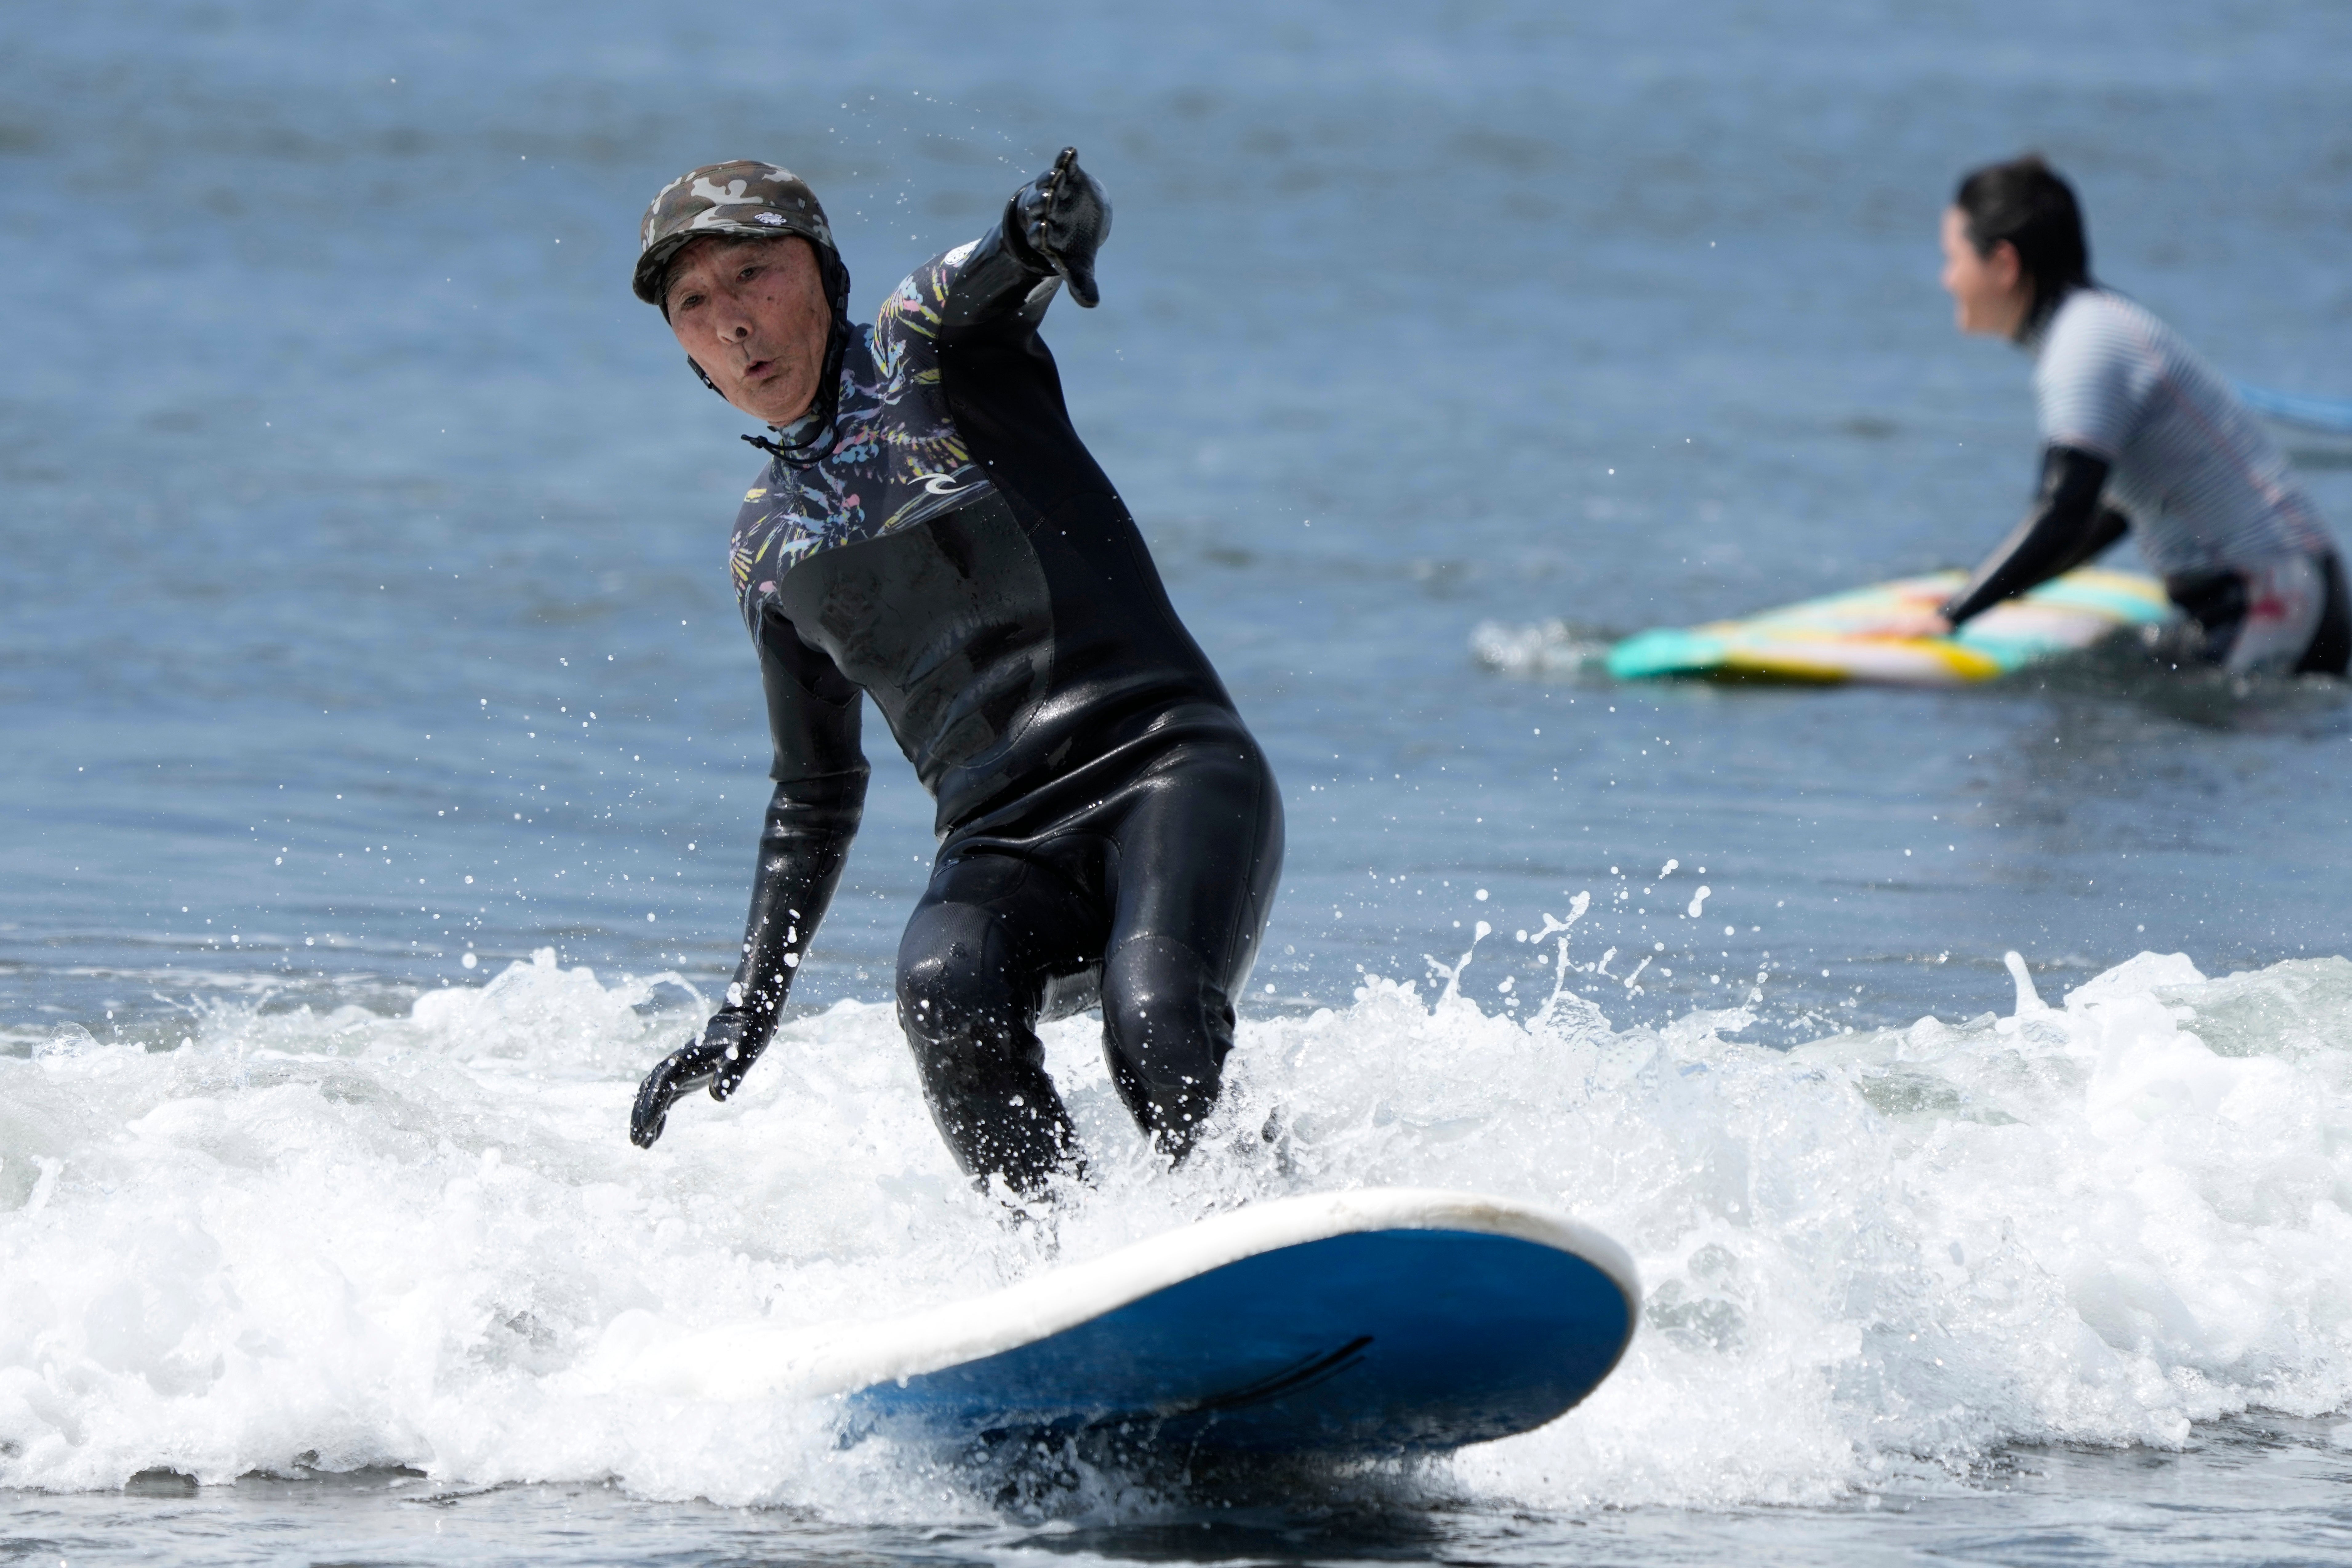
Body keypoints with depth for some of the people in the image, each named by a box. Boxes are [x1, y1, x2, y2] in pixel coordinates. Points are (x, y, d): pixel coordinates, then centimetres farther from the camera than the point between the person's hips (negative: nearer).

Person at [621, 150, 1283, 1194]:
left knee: (1160, 1042, -31)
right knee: (948, 993, -32)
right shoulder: (765, 547, 21)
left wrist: (1049, 225, -43)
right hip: (1002, 847, 4)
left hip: (1165, 768, -4)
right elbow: (814, 796, 30)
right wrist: (749, 1010, 19)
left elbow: (1002, 275, -17)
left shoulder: (931, 342, 7)